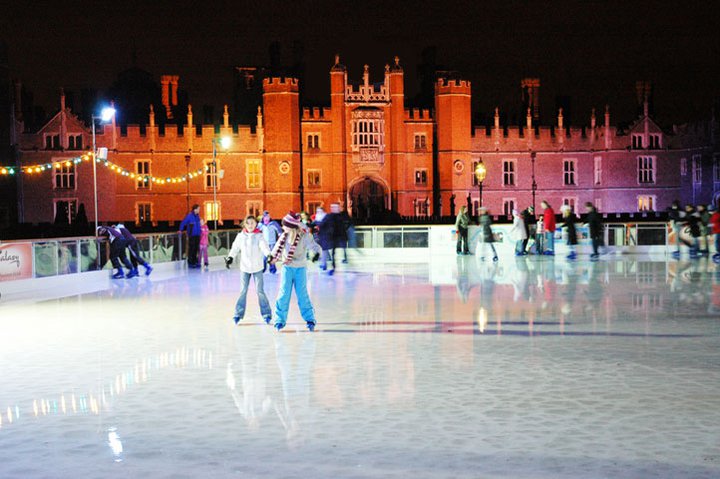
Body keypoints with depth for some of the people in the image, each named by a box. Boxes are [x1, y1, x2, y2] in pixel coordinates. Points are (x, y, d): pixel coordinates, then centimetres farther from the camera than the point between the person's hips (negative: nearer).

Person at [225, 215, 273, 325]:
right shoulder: (240, 236, 0)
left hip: (257, 267, -2)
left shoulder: (259, 236, -6)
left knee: (260, 291, 0)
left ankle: (266, 314, 9)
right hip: (245, 267, 2)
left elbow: (264, 246, -21)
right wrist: (230, 257, -17)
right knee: (243, 291, 7)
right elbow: (235, 248, -2)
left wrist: (269, 255, -39)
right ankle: (239, 313, 15)